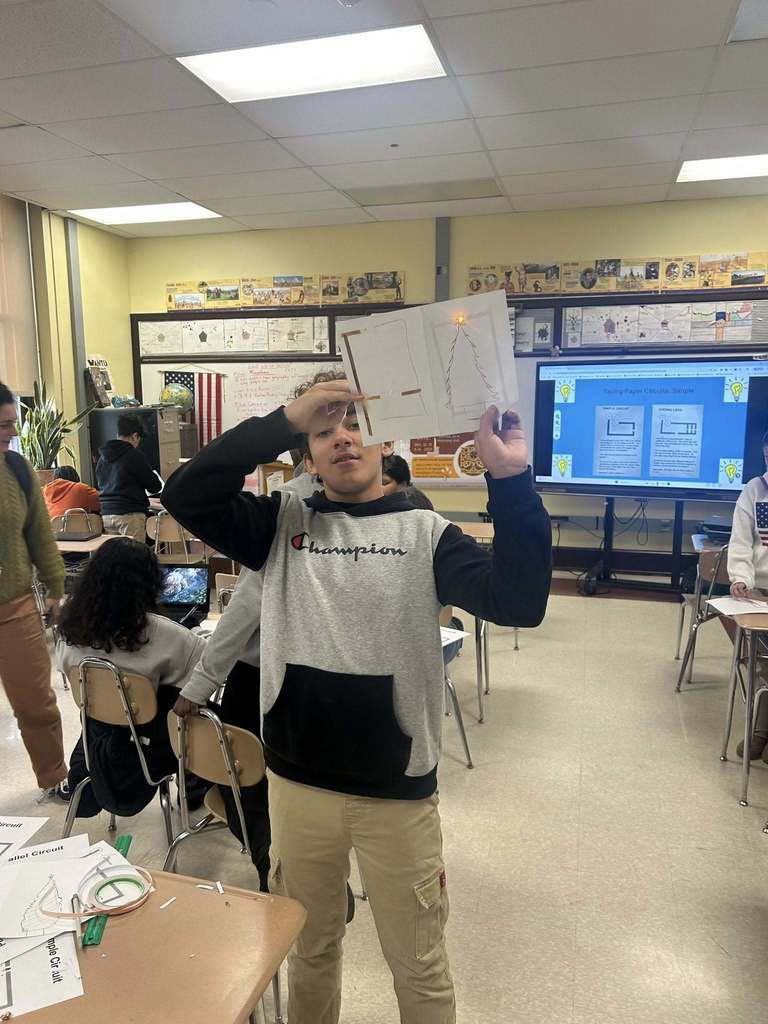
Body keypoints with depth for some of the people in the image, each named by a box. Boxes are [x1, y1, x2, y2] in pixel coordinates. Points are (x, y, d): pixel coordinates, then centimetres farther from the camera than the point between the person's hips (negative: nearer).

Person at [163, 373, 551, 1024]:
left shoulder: (424, 533, -5)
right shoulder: (283, 523, 0)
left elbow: (518, 603, -17)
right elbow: (186, 496, -14)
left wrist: (511, 477, -27)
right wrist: (285, 421, -20)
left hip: (398, 791, -1)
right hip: (297, 784, 2)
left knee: (419, 965, 19)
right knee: (310, 948, 26)